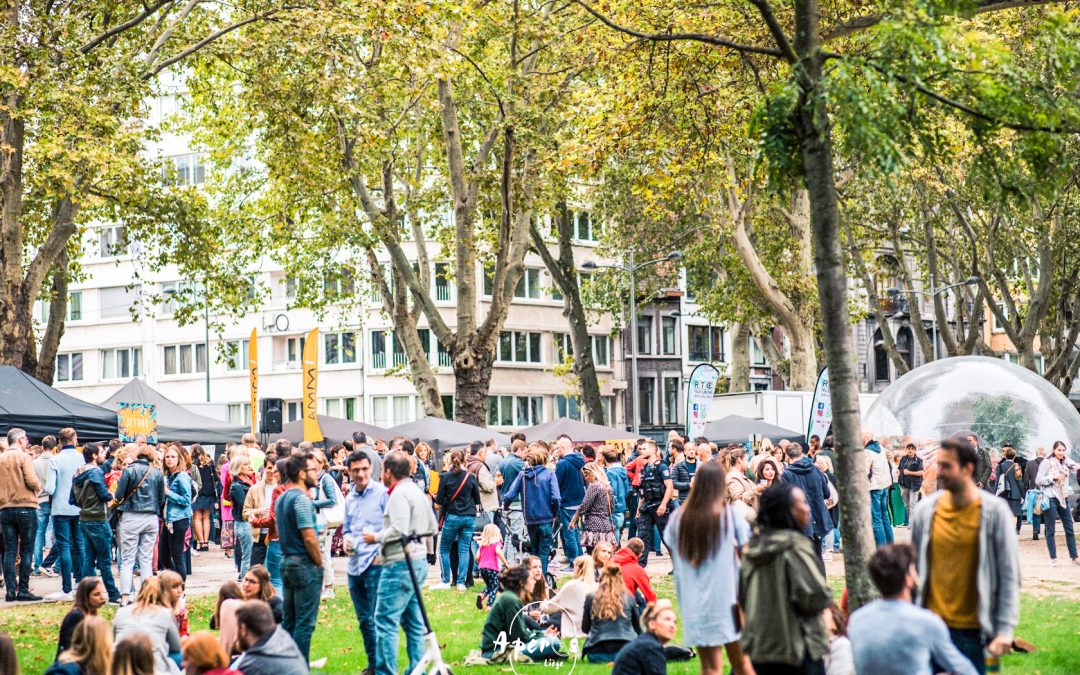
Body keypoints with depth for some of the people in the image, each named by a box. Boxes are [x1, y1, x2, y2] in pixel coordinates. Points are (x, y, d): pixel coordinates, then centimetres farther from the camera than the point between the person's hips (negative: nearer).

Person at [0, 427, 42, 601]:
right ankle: (23, 590, -1)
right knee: (26, 551, 1)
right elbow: (32, 481, -15)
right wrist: (38, 487, 4)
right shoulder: (23, 457, -7)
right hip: (25, 507, -5)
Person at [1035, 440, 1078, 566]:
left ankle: (1074, 557, 10)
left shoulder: (1065, 462, 10)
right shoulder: (1047, 462, -6)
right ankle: (1053, 558, 7)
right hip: (1050, 499, -6)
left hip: (1063, 498, 6)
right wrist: (1054, 477, -16)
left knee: (1069, 529, 6)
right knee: (1050, 531, 1)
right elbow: (1038, 480, -8)